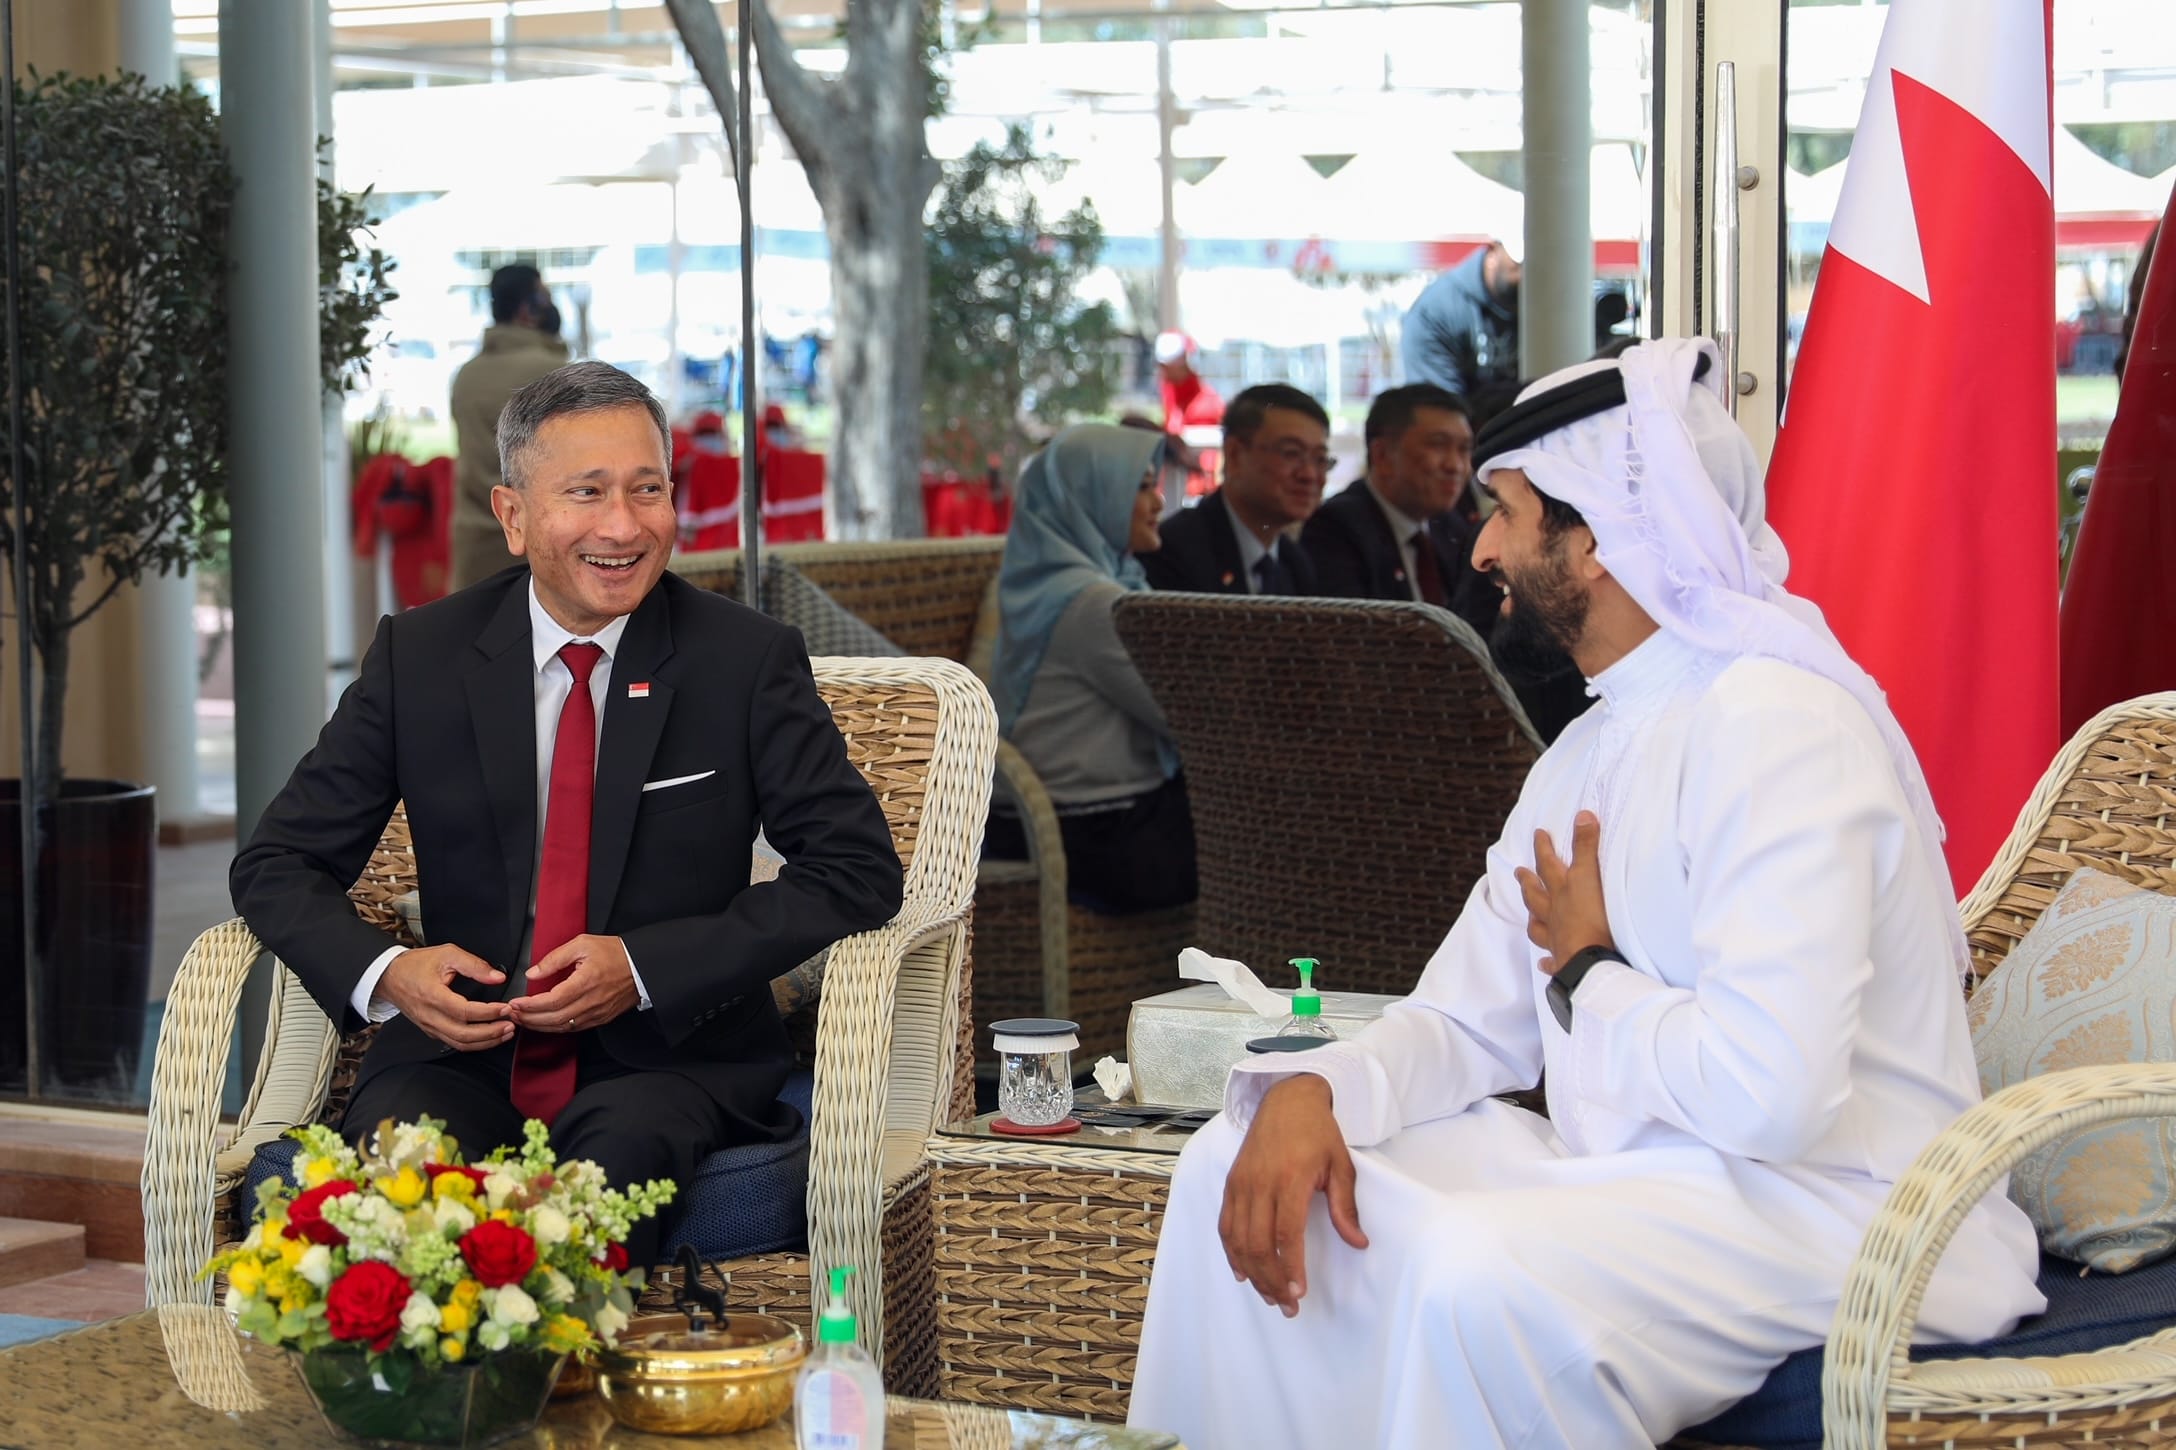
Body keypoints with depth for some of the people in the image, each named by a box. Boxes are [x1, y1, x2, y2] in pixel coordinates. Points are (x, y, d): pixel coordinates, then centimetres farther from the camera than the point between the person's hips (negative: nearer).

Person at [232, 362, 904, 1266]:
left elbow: (858, 869, -2)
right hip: (461, 1047, 1)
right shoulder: (420, 657, 5)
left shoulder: (746, 661, 1)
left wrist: (643, 967, -13)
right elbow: (277, 865, 8)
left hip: (666, 1059, -1)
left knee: (620, 1146, -35)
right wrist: (383, 974, -15)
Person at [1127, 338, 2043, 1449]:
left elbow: (1767, 1092, -29)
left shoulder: (1775, 721, -18)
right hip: (1634, 1178, 10)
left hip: (1825, 1204, -10)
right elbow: (1467, 1022, 14)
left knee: (1482, 1274, -36)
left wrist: (1587, 971, -9)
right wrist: (1311, 1092, -8)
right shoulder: (1597, 747, 15)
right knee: (1236, 1168, -1)